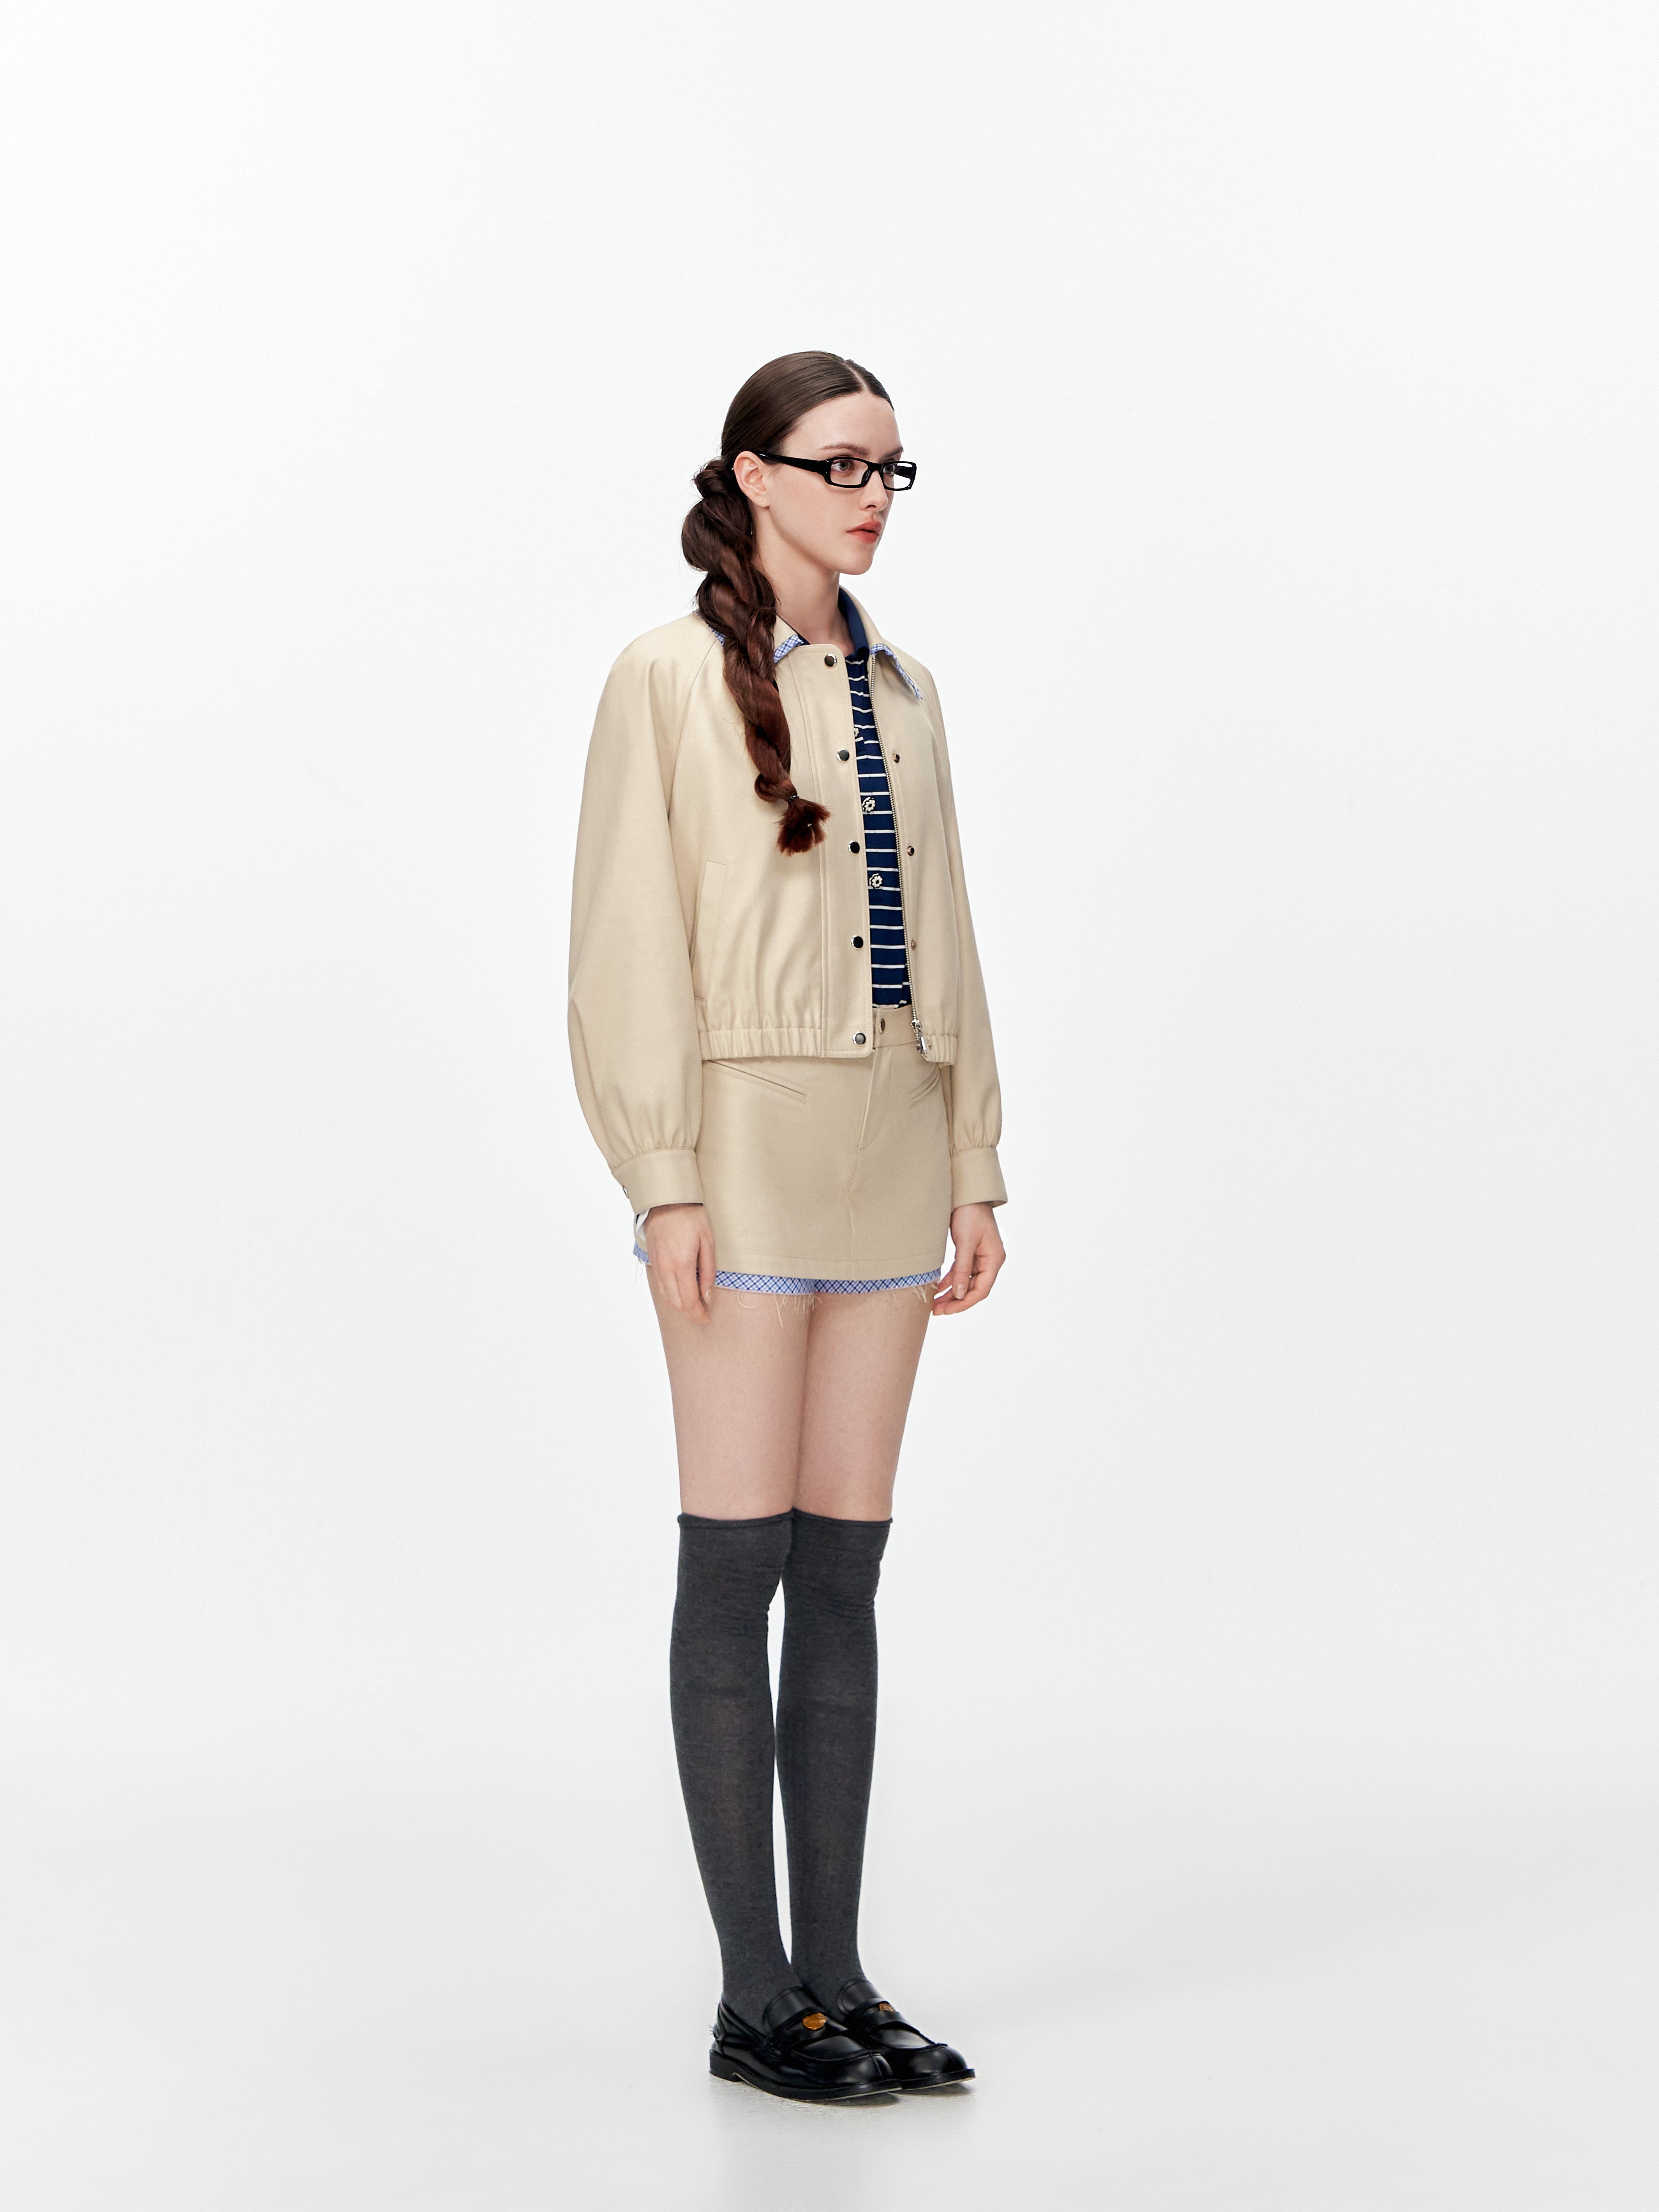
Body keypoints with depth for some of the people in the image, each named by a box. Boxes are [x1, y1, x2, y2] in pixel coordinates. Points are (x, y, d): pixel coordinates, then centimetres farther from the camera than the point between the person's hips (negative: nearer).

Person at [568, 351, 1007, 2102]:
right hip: (749, 1144, -6)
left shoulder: (903, 689, 15)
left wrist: (974, 1169, 10)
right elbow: (629, 941, -8)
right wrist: (665, 1181, -15)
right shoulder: (670, 678, -3)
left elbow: (941, 940, 15)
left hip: (889, 1149, 6)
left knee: (844, 1573, 8)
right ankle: (754, 1999, 7)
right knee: (739, 1564, -2)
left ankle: (836, 1976, 16)